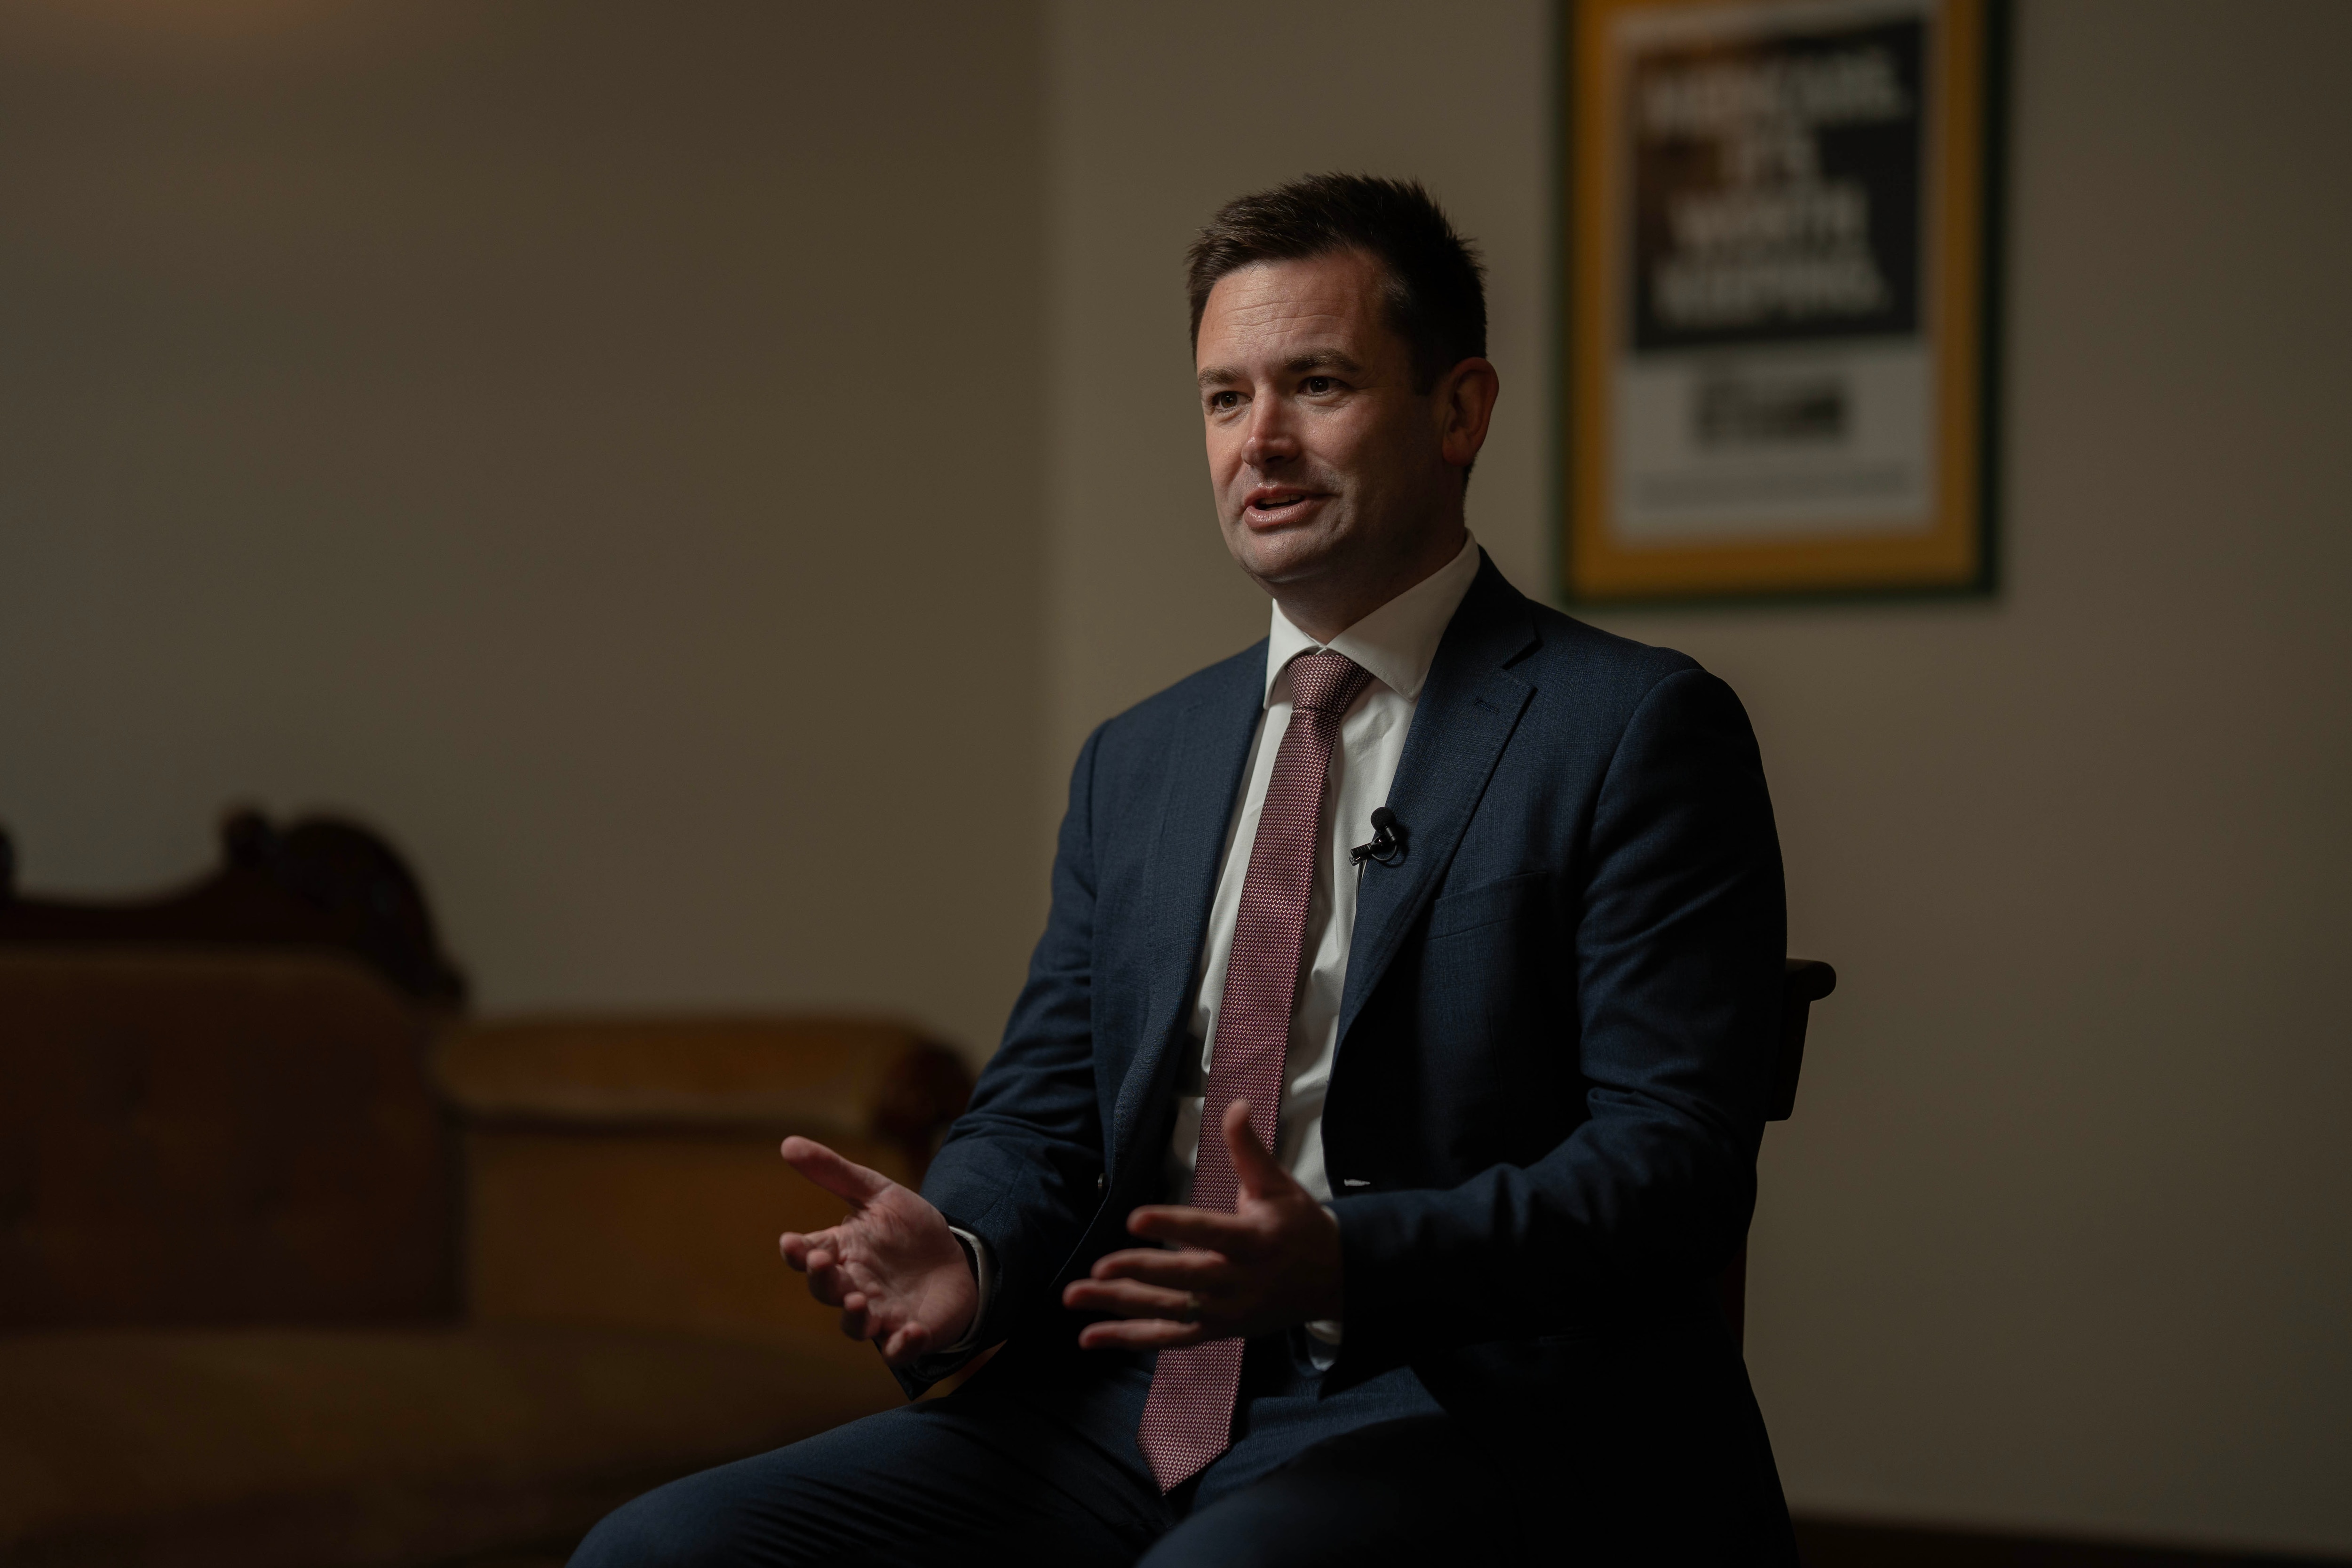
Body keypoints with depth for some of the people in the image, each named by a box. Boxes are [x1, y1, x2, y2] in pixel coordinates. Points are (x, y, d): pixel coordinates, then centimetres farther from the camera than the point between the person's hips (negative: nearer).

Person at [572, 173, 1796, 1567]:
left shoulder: (1636, 732, -1)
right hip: (1133, 1411, 6)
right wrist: (967, 1257, -9)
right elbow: (1041, 1110, 16)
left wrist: (1336, 1264, -26)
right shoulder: (1138, 763, 20)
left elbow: (1674, 1155, -10)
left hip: (1448, 1415, -6)